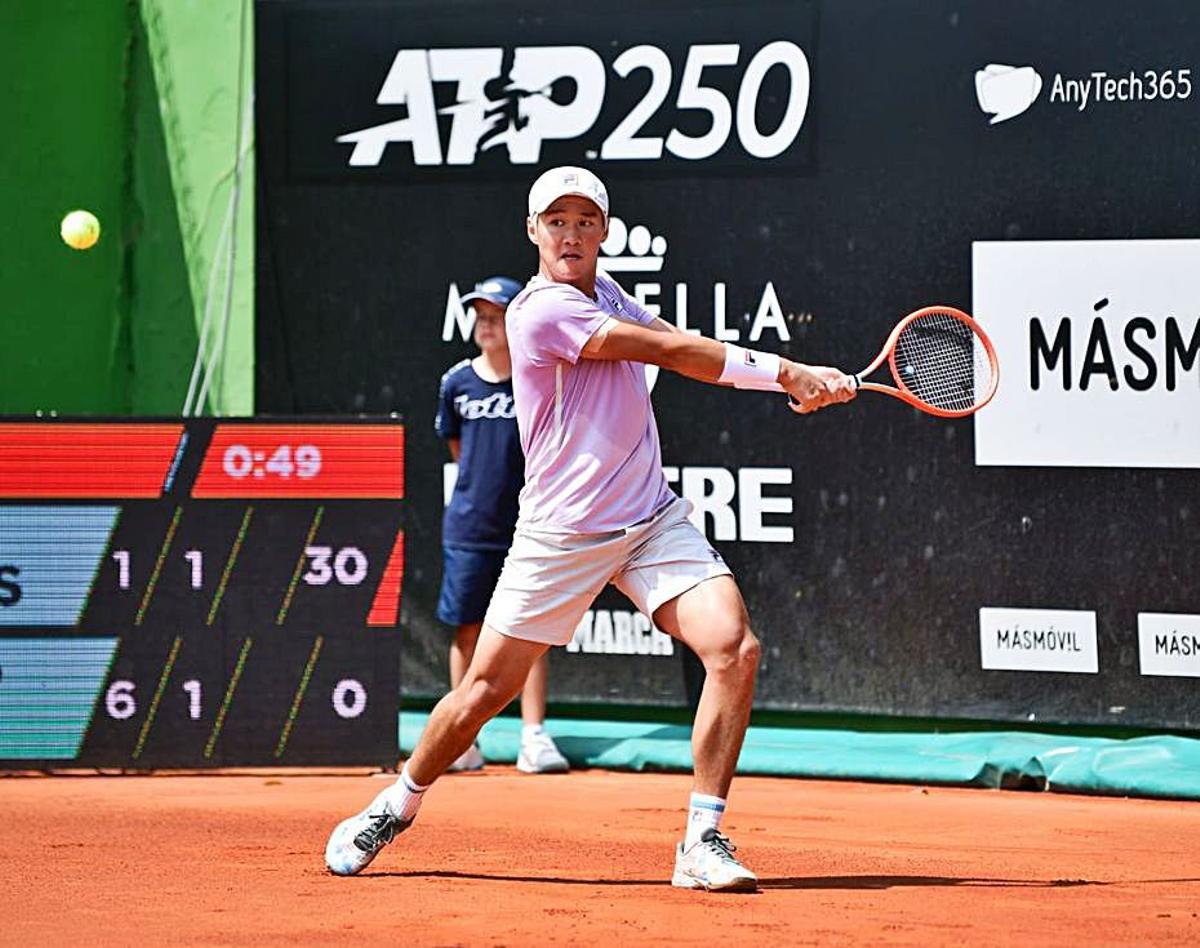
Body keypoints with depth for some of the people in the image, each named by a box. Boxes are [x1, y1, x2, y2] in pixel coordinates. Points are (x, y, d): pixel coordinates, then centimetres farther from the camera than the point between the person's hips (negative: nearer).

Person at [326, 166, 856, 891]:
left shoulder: (606, 294, 11)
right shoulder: (543, 311, -14)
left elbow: (685, 348, 6)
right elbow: (675, 353, -15)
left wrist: (793, 381, -9)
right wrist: (784, 370, -11)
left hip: (654, 522, 6)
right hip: (563, 534, -6)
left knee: (735, 648, -16)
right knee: (487, 690, 2)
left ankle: (703, 843, -12)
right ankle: (399, 805, 29)